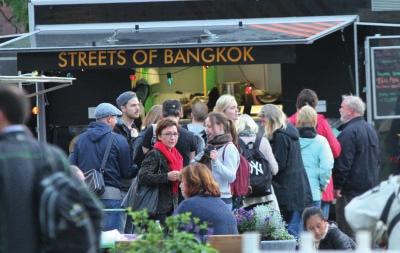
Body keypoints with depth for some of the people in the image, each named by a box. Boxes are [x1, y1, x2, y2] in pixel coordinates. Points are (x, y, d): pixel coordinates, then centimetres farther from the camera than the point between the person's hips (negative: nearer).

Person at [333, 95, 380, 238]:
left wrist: (337, 186, -14)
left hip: (352, 189, -9)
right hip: (371, 185, 9)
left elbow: (343, 163, -20)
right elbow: (376, 160, 21)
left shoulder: (349, 132, -16)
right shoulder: (371, 130, 14)